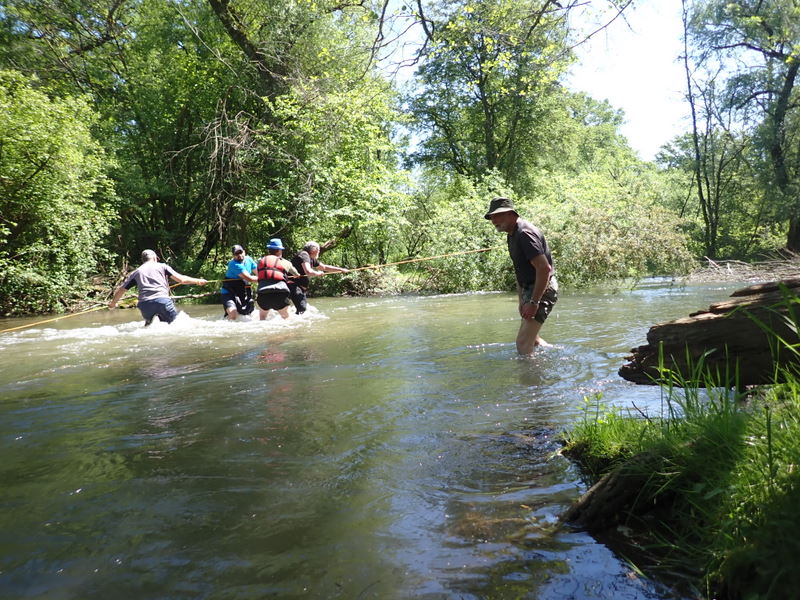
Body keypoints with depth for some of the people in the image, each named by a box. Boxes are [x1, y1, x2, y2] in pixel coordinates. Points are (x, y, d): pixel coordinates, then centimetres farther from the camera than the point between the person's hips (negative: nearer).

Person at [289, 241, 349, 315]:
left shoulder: (312, 259, 16)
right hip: (293, 285, -11)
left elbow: (324, 267, 28)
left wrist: (341, 270, 27)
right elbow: (308, 272, -29)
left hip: (300, 287, 11)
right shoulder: (304, 255, -14)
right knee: (302, 308, -23)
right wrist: (318, 273, -9)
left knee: (306, 307, 13)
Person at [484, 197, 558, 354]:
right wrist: (522, 300, 16)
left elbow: (544, 268, -27)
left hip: (542, 289, -11)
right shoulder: (513, 235, 13)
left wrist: (533, 302, -27)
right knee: (531, 338, 20)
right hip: (530, 289, 11)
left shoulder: (525, 233, -20)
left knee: (523, 343, -14)